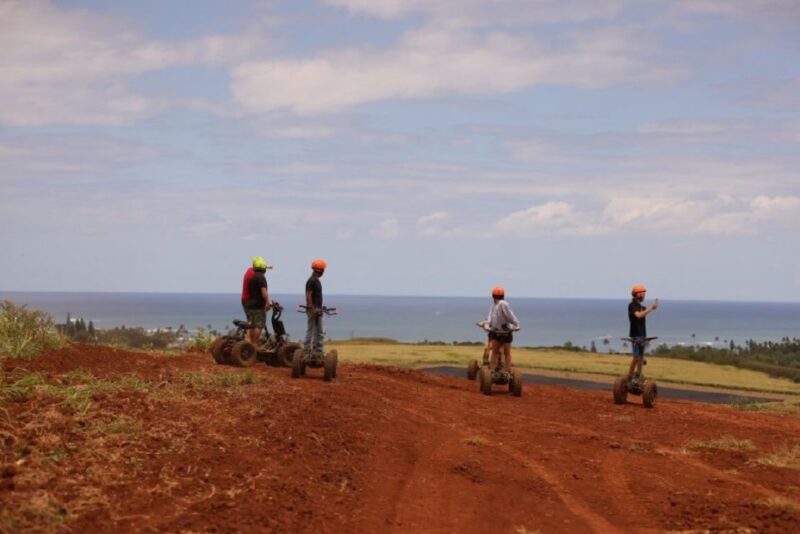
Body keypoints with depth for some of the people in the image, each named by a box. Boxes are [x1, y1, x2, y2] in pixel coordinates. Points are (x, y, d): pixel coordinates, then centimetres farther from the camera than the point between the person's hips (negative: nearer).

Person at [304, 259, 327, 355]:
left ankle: (319, 352, 14)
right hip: (313, 310, -10)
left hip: (318, 310, 10)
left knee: (319, 333, 11)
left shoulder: (317, 280, 15)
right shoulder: (311, 281, -15)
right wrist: (313, 309, -23)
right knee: (310, 331, -6)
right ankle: (306, 352, -3)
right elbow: (308, 296, -20)